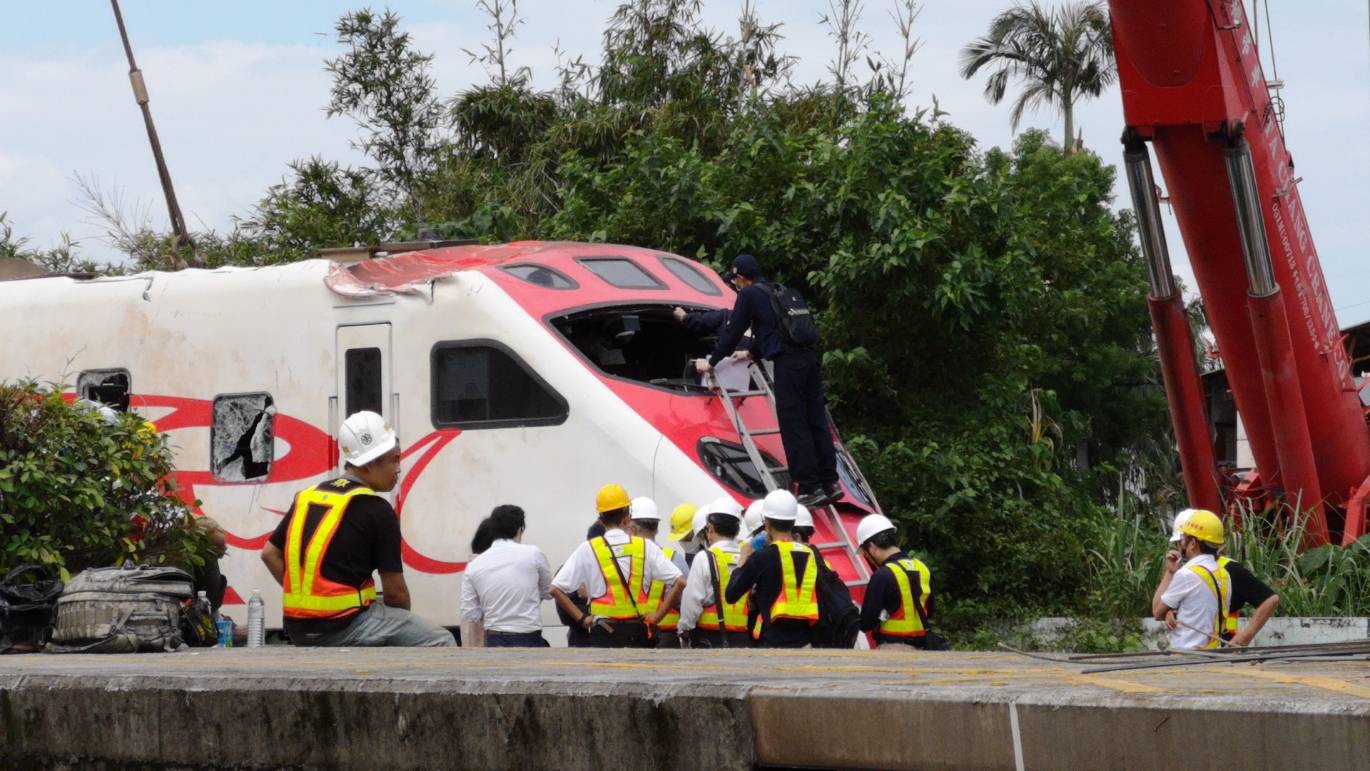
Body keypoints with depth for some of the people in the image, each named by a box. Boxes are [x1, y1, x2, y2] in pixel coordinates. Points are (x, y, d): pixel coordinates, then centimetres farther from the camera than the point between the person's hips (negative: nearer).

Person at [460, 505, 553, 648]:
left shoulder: (474, 566, 2)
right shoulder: (533, 554, -4)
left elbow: (469, 616, 3)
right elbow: (548, 592, 13)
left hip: (494, 643, 3)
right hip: (529, 641, -3)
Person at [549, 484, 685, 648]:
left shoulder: (588, 550, -2)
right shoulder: (646, 547, 0)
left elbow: (556, 589, -5)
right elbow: (680, 582, -5)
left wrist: (581, 618, 1)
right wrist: (658, 615, 0)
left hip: (604, 634, -1)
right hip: (638, 634, 1)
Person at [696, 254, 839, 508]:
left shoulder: (749, 294, 3)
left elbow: (733, 331, 7)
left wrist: (712, 362, 19)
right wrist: (753, 353, 51)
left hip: (788, 363, -7)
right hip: (809, 358, 7)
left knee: (794, 426, -5)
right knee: (816, 422, 8)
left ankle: (810, 487, -8)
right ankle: (830, 483, 7)